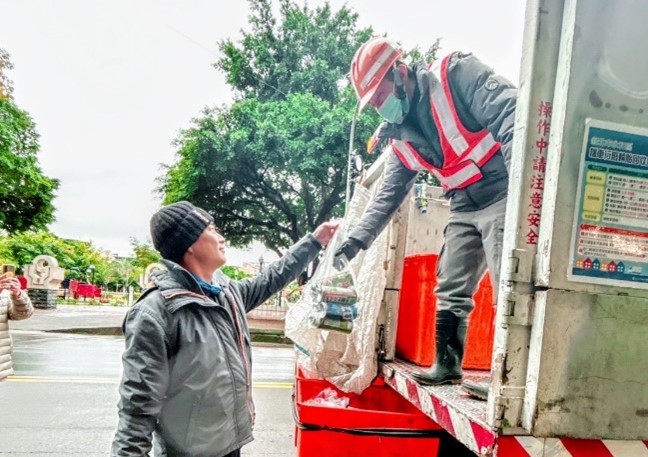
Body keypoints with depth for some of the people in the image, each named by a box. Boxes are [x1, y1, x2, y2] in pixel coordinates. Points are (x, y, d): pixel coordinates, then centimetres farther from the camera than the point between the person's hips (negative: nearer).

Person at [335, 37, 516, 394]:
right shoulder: (400, 137, 12)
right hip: (465, 207, 8)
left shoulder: (455, 73, -8)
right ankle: (447, 364, 23)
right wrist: (355, 240, 9)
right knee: (450, 290, 10)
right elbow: (388, 196, 15)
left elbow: (509, 113, -18)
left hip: (505, 195, -7)